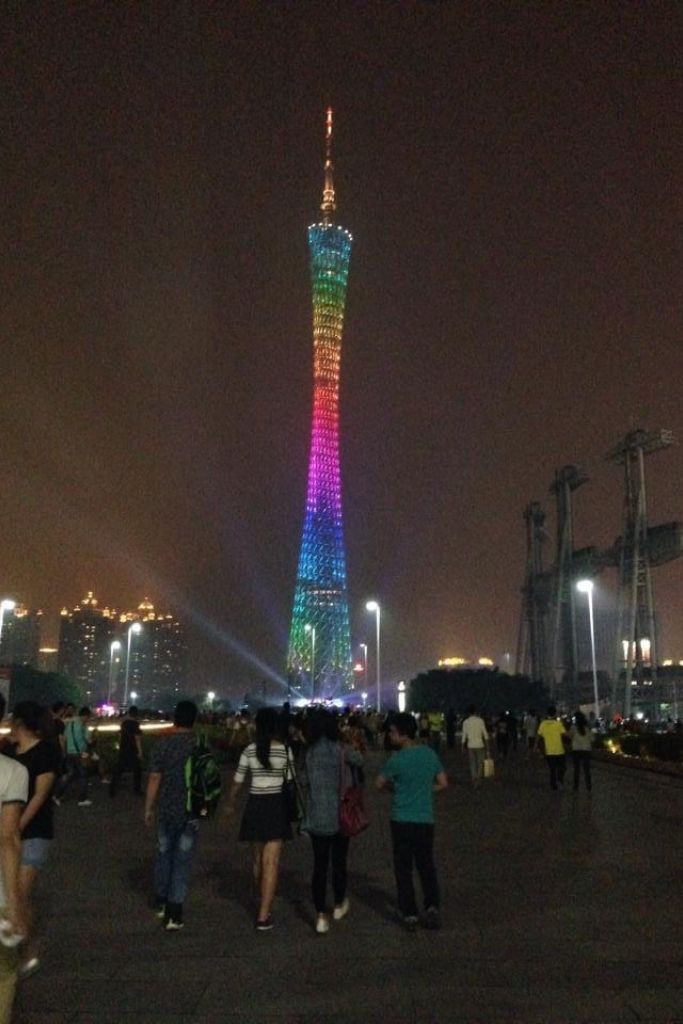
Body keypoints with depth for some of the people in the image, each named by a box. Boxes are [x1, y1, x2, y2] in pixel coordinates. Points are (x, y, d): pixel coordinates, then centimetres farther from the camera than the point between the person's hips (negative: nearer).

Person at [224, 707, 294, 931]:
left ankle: (261, 903, 37)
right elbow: (291, 781, 0)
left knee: (257, 858, 20)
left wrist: (230, 804, 22)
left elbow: (237, 781, 6)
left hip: (255, 805, 2)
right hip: (277, 805, -2)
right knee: (271, 862, 0)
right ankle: (264, 916, -3)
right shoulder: (285, 750, -5)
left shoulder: (249, 750, -2)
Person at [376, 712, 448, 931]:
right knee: (426, 865, 16)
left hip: (402, 820, -4)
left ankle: (410, 914, 10)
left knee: (403, 868, 8)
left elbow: (380, 784, -1)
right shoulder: (430, 754, -1)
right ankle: (432, 905, 3)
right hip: (425, 819, 4)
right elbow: (442, 783, 8)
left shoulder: (397, 759, -15)